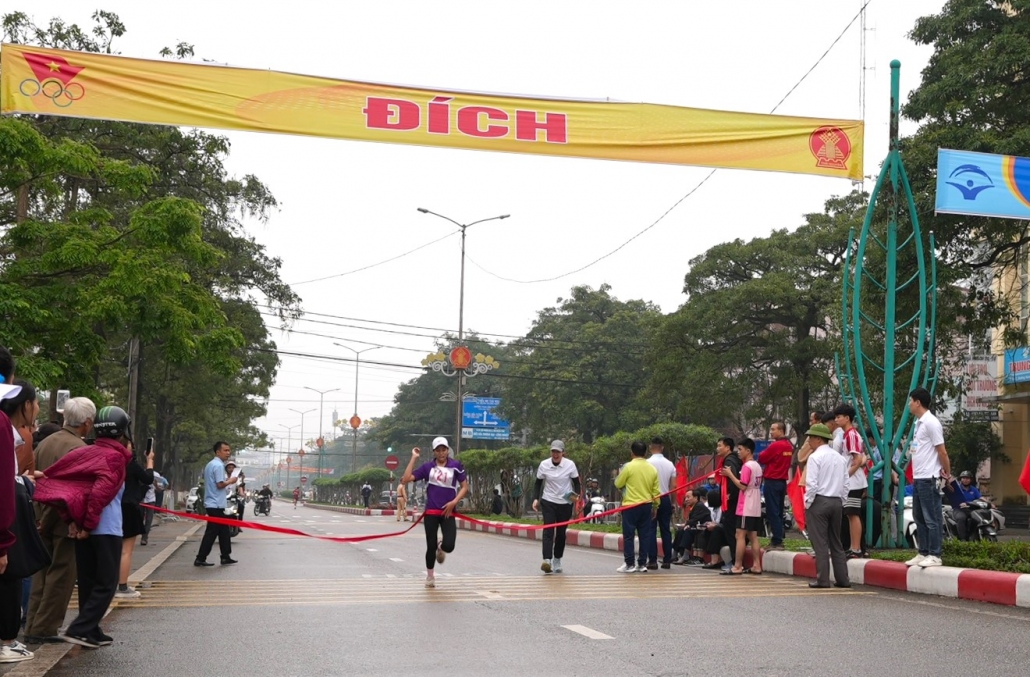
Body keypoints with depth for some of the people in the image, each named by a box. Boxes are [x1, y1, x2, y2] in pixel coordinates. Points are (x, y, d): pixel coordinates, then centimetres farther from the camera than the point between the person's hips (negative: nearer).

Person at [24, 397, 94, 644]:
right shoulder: (79, 448, -17)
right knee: (61, 575, 1)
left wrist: (41, 517, 16)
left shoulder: (44, 443, 9)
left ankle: (33, 627, 18)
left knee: (42, 573, 15)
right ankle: (44, 629, 3)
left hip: (43, 518, 8)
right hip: (65, 519, -8)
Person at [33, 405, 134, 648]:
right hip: (106, 529, -7)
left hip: (83, 528, 7)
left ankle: (91, 632, 21)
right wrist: (90, 524, -14)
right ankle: (79, 629, -7)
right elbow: (100, 491, -22)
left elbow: (56, 478, 6)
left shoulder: (86, 453, 10)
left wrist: (71, 519, 4)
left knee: (88, 582, 14)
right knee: (106, 583, 1)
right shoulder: (115, 456, -9)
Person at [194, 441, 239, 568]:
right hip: (216, 504, -10)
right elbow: (220, 484, -22)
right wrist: (230, 481, -6)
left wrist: (226, 480, 14)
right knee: (212, 532, -6)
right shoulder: (218, 465, -16)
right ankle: (200, 559, -4)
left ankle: (225, 557, 17)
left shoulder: (210, 464, 16)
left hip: (212, 503, 10)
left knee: (223, 530, 14)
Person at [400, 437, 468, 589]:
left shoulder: (456, 466, 1)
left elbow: (465, 487, 4)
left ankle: (441, 548, 26)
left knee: (449, 546, -14)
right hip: (431, 512, 0)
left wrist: (454, 502, -11)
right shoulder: (427, 467, 2)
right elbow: (406, 479, -6)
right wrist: (414, 458, -6)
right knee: (431, 546, 2)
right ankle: (430, 576, 24)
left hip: (448, 512, 0)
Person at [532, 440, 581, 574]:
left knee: (561, 533, 8)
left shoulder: (570, 465, -7)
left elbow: (576, 482, 2)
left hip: (565, 503, 1)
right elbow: (538, 483, 7)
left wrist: (576, 495, -16)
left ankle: (557, 561, 23)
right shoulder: (543, 465, -6)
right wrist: (536, 498, -4)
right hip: (548, 502, -1)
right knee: (548, 531, -14)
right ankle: (547, 561, -25)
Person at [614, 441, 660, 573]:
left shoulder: (629, 467, -11)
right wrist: (655, 506, 17)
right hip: (646, 506, 5)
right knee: (644, 535, 9)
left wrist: (620, 475, 19)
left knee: (628, 535, 0)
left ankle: (629, 564, -1)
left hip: (631, 505, -5)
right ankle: (642, 564, 10)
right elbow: (656, 490, 7)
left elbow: (618, 484, -1)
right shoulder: (652, 469, 4)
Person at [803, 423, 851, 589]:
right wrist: (841, 502, 16)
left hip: (819, 501, -7)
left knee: (820, 542, -2)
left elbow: (812, 484, -15)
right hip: (837, 502, 7)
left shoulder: (815, 457, -10)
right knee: (836, 542, 13)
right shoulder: (840, 458, 10)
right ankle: (842, 579, 13)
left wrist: (807, 503, -6)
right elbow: (845, 484, 10)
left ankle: (823, 579, -2)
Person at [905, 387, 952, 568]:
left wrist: (947, 474, -5)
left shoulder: (931, 423, -14)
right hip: (917, 478, 10)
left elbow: (942, 452, -13)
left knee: (932, 518, -5)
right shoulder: (919, 423, 15)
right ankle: (923, 553, 20)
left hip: (928, 478, -10)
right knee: (919, 518, 13)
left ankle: (934, 556, -1)